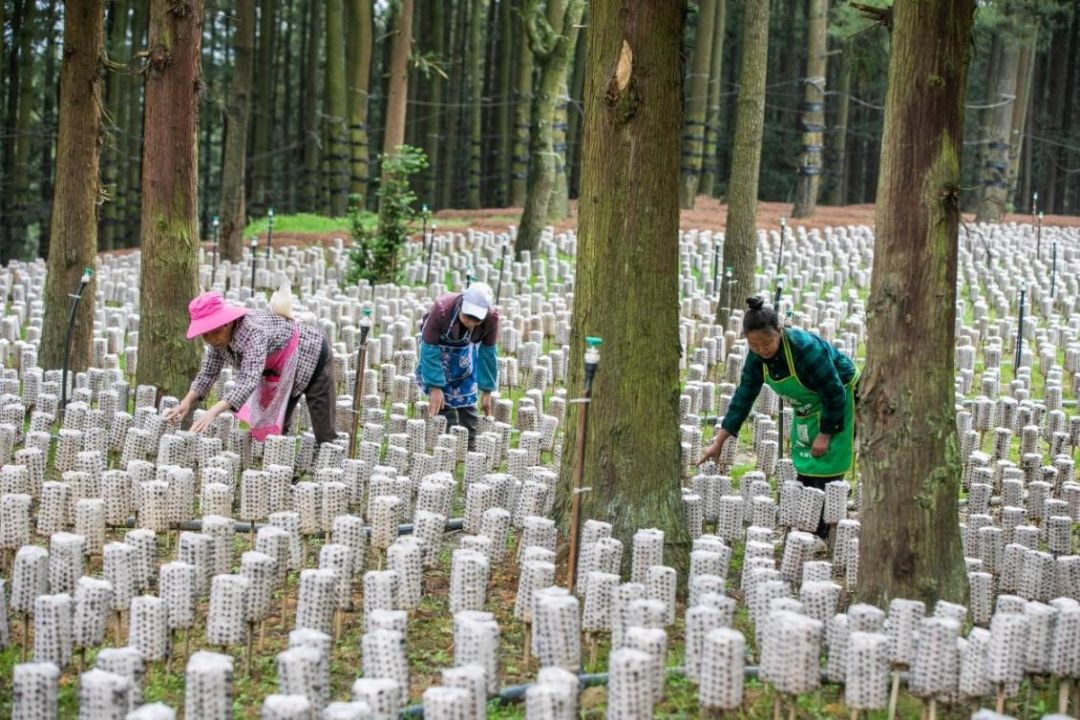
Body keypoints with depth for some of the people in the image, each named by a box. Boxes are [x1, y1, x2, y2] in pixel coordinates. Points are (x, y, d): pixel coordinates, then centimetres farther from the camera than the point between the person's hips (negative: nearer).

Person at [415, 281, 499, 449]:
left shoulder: (491, 317, -29)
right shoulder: (441, 310, -39)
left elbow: (487, 353, -15)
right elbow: (430, 351, -31)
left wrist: (486, 391, -11)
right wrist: (434, 387, -32)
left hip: (465, 350, 3)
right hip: (438, 346, -3)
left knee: (467, 403, 2)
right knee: (443, 403, -12)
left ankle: (470, 449, 10)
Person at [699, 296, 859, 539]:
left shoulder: (806, 348, -36)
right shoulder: (758, 355, -15)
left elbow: (835, 394, -27)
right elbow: (744, 396, -6)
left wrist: (825, 435, -20)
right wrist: (718, 442, -7)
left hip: (840, 401, -7)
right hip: (809, 407, 7)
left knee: (824, 471, -10)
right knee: (804, 469, 9)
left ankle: (821, 535, -5)